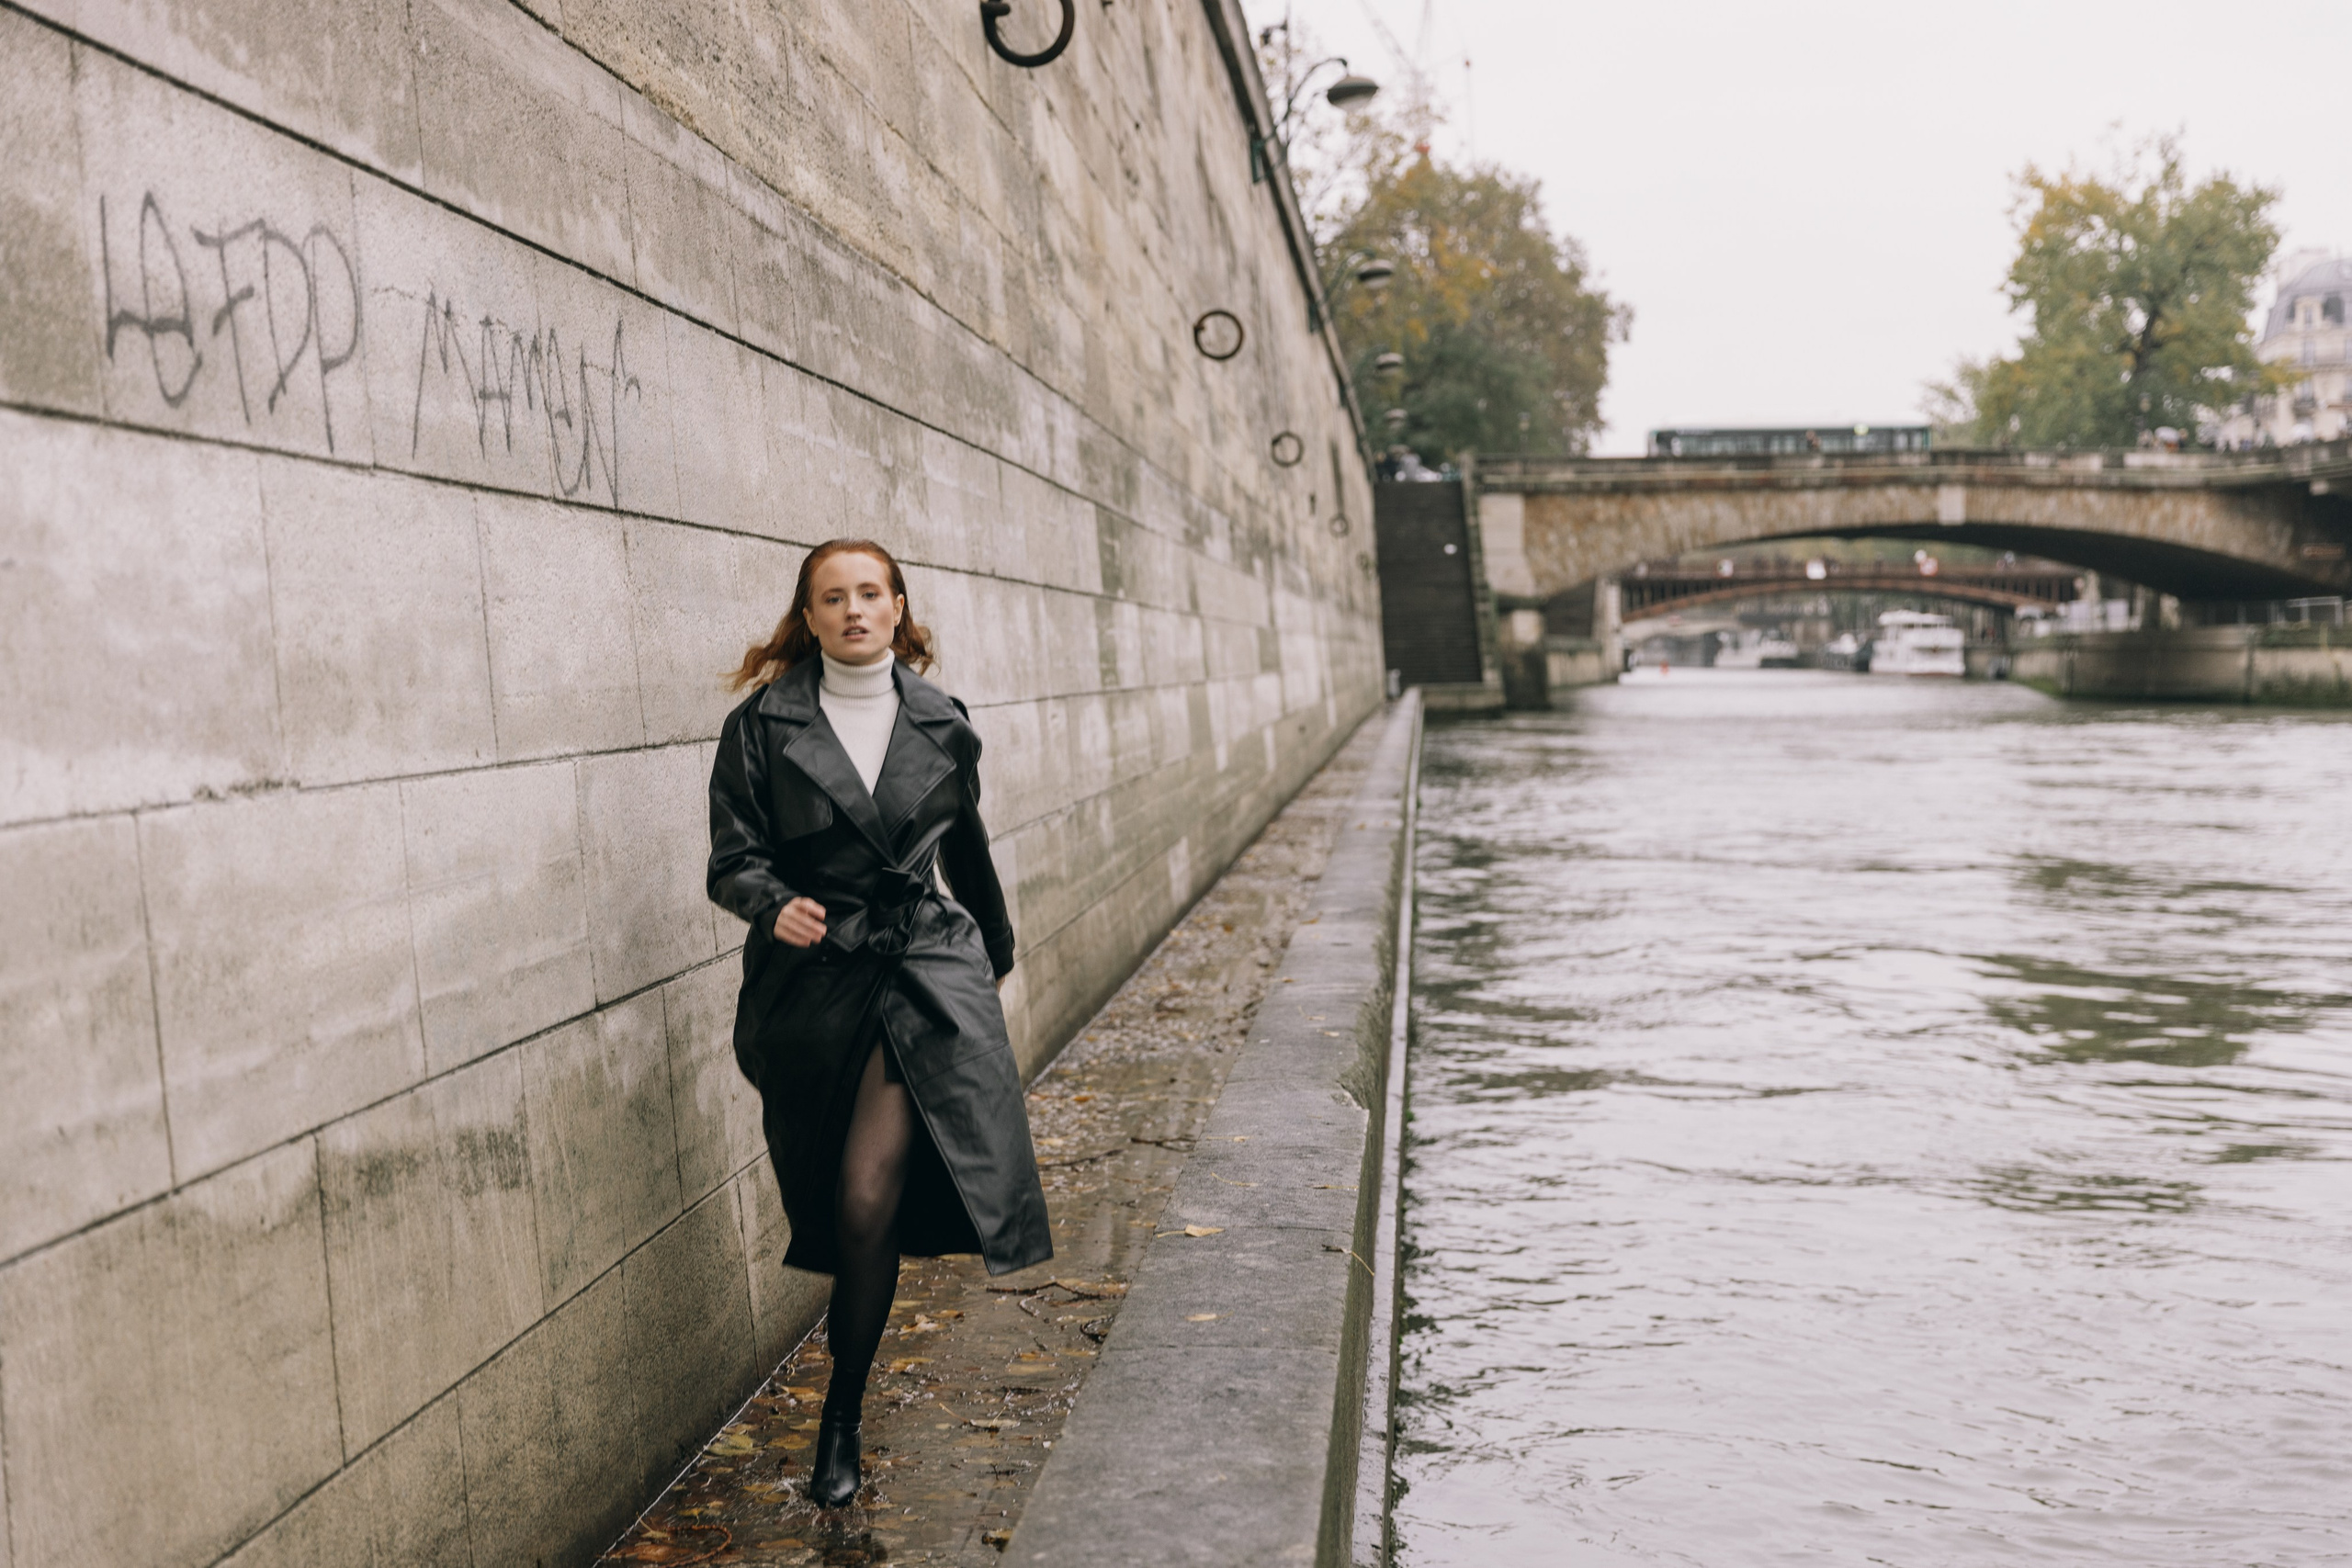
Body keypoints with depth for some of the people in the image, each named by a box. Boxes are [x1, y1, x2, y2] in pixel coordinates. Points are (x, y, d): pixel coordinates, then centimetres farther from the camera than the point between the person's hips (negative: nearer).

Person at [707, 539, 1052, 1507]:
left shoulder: (943, 727, 6)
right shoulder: (763, 725, 0)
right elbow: (732, 860, -1)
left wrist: (995, 954, 33)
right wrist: (774, 907, -23)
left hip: (923, 972, 0)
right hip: (811, 982, 0)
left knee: (869, 1200, -13)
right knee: (841, 1208, 8)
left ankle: (842, 1419, 4)